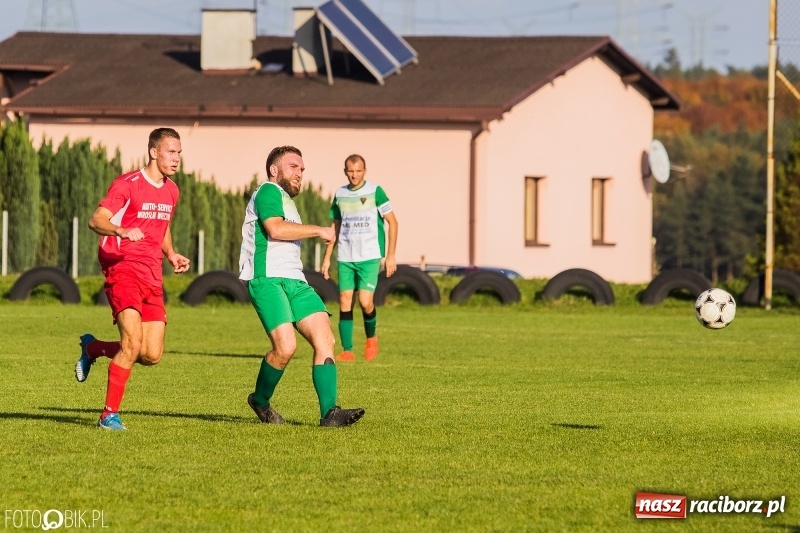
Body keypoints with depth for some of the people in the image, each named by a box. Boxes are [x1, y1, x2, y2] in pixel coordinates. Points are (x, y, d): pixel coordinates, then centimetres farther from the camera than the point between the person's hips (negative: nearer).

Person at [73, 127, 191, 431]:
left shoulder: (171, 191, 16)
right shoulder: (127, 185, -8)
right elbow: (96, 220, -17)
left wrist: (171, 255, 14)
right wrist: (122, 231, -37)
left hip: (152, 278, 7)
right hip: (123, 271, -7)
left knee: (152, 355, -1)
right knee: (133, 343, -21)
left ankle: (93, 348, 26)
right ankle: (110, 414, -10)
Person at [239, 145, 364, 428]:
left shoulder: (286, 201, 29)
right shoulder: (268, 191, -1)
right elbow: (275, 229, -17)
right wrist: (319, 231, -11)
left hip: (294, 280, 10)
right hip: (267, 279, -10)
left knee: (324, 339, -9)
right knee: (285, 346, -21)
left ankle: (329, 412, -16)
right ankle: (260, 400, 5)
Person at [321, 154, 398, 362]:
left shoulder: (375, 192, -4)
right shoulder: (340, 194, 9)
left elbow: (392, 222, -1)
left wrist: (390, 255, -6)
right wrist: (327, 258, 16)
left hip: (369, 257, -4)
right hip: (345, 257, 4)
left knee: (365, 301, -14)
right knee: (344, 302, -2)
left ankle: (371, 337, 13)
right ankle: (347, 350, 3)